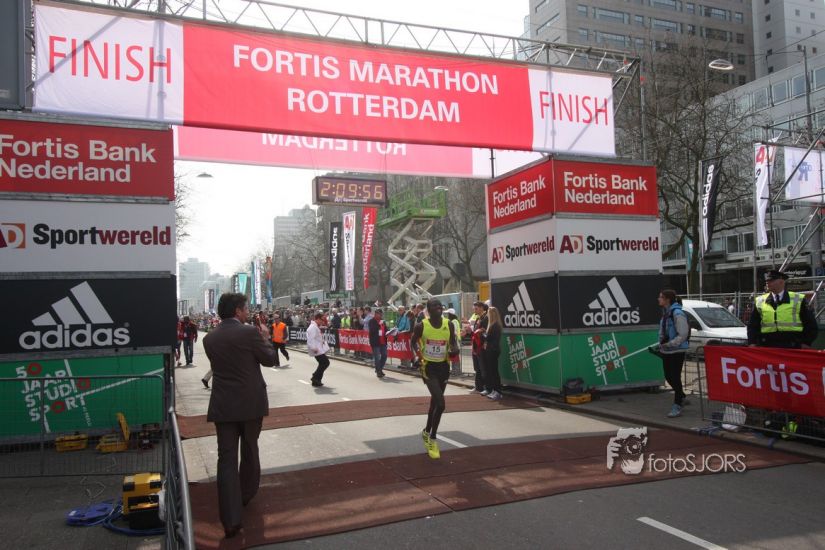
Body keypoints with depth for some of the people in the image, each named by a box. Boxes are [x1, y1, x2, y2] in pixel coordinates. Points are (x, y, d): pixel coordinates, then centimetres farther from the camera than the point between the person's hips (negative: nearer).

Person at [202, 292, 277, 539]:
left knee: (227, 458, 1)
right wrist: (264, 340, 13)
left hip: (224, 405, 2)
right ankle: (247, 494, 39)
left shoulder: (209, 338, 2)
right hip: (251, 402, -2)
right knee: (249, 450, 20)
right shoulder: (249, 332, -12)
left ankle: (231, 519, -4)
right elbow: (270, 359, -4)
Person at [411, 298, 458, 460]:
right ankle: (433, 439, 2)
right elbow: (413, 342, 3)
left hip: (443, 366, 5)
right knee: (440, 403, -16)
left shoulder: (449, 325, -6)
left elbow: (453, 343, 7)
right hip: (428, 367, -4)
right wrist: (417, 357, -11)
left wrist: (455, 350, -15)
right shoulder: (421, 326, -14)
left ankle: (427, 432, 42)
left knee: (435, 401, 20)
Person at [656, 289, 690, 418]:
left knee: (675, 377, -3)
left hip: (677, 351, -9)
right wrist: (661, 344, 8)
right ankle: (681, 397, 38)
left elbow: (683, 334, -21)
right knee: (668, 376, 16)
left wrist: (669, 343, -22)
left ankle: (677, 406, 7)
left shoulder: (677, 314, -18)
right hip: (666, 351, 9)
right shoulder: (665, 312, 10)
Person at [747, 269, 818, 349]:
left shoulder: (798, 300, 5)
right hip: (767, 347, 1)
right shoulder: (759, 301, 10)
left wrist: (806, 343, -3)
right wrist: (752, 343, -1)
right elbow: (752, 325, 11)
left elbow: (811, 323, 7)